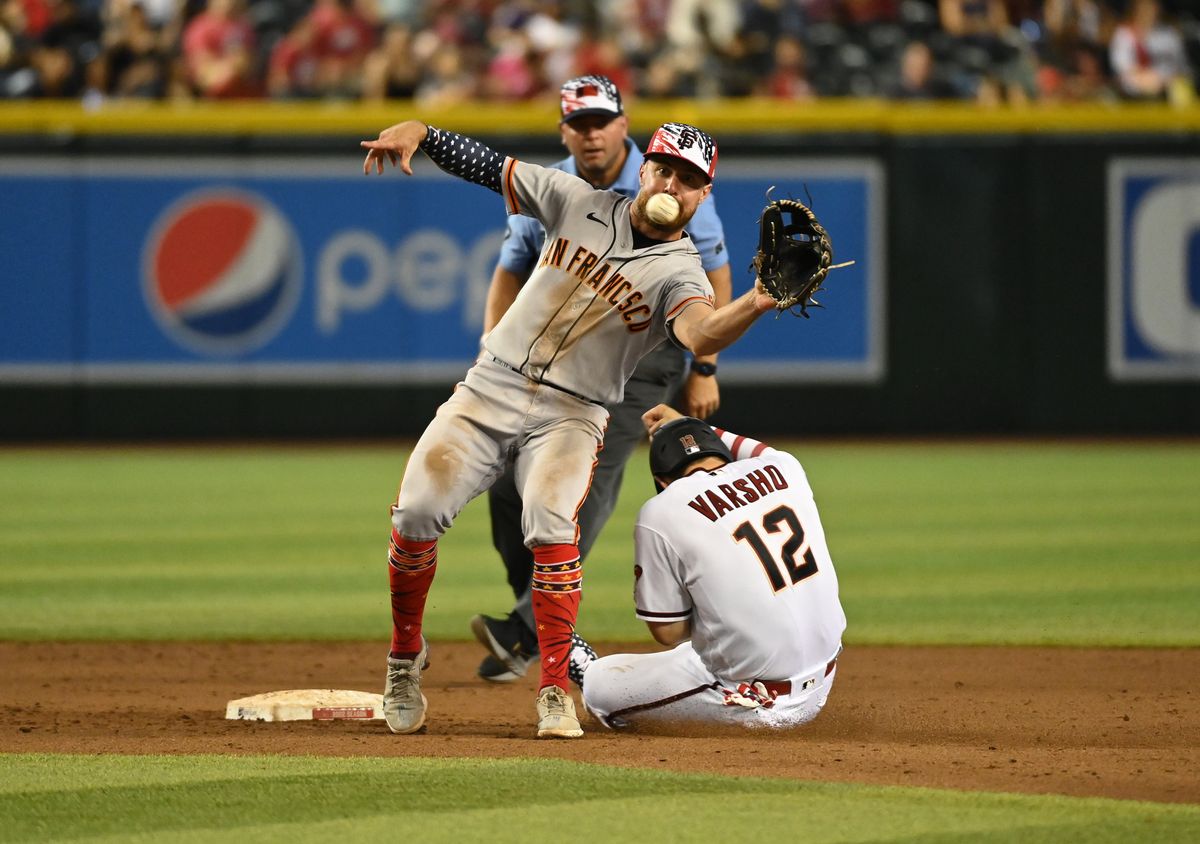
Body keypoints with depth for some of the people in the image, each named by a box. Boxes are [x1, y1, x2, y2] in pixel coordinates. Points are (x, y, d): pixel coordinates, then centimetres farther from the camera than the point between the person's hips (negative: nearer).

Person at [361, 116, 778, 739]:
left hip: (571, 414, -3)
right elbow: (487, 166, 9)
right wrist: (415, 131, -7)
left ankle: (555, 693, -18)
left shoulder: (680, 272, -7)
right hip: (492, 385, 3)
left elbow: (700, 333, -28)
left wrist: (756, 304, -48)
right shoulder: (580, 203, 4)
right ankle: (405, 657, 11)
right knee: (418, 512, -14)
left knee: (551, 525, -29)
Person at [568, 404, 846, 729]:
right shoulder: (785, 469, 4)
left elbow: (668, 632, -4)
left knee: (597, 688, 13)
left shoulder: (660, 513, -10)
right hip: (820, 687, 5)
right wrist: (689, 426, 43)